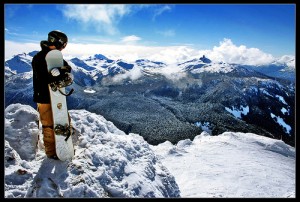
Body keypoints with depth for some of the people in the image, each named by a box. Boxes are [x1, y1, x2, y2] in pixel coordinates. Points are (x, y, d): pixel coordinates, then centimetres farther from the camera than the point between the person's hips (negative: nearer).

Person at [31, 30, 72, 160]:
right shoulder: (39, 58, -13)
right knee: (49, 126, 1)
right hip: (44, 98, -7)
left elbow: (68, 68, -7)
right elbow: (42, 78, -24)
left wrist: (60, 70, -27)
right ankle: (51, 152, 17)